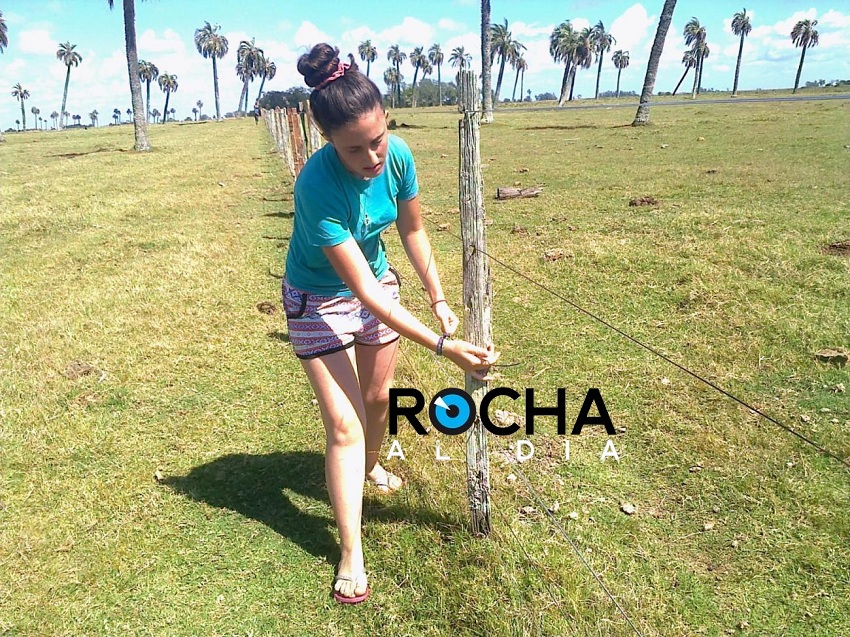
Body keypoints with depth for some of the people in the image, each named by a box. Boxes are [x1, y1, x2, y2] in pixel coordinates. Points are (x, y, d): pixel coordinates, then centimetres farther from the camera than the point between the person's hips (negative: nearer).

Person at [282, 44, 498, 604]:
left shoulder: (397, 156, -20)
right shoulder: (317, 185, -36)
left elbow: (413, 231, -1)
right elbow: (364, 291, -36)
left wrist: (439, 297, -5)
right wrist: (443, 346, -37)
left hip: (378, 282, 5)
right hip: (320, 300, -5)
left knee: (378, 398, 20)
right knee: (344, 423, -6)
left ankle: (370, 466, 52)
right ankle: (351, 554, 7)